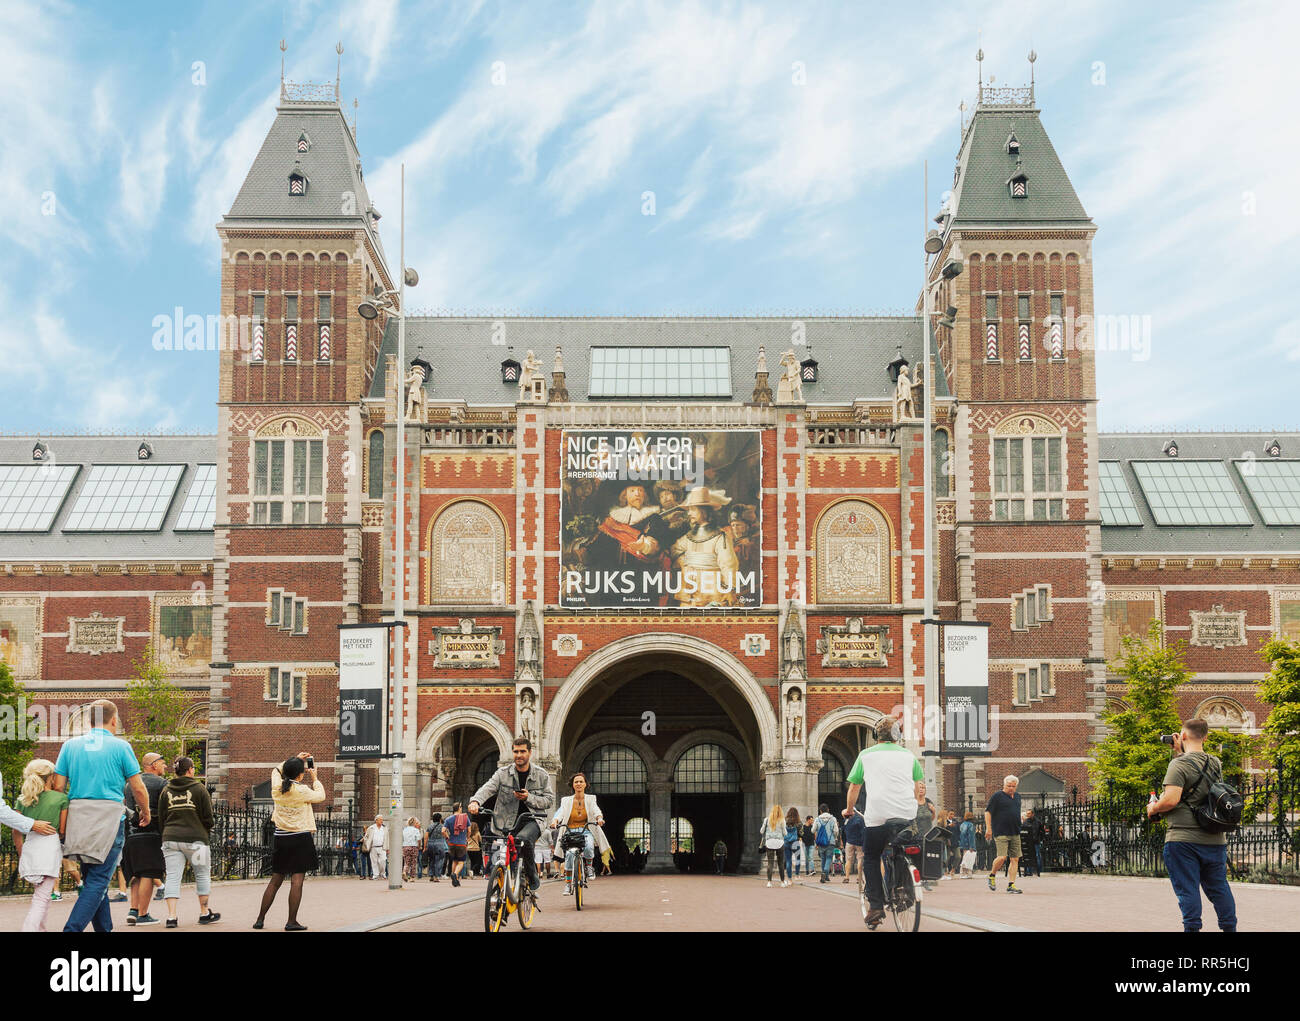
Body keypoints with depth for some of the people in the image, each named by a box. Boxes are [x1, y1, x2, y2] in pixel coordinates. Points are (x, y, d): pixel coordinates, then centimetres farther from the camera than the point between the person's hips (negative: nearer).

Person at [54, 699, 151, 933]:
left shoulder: (71, 745, 9)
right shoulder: (120, 746, -1)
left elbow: (58, 786, 6)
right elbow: (138, 788, 1)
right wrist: (145, 812, 19)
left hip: (78, 817, 4)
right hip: (110, 817, -4)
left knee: (91, 877, 15)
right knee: (98, 881, -5)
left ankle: (104, 928, 19)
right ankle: (73, 929, -18)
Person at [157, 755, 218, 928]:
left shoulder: (166, 791, 9)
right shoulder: (199, 789, -2)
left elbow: (161, 818, 11)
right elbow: (208, 817, -1)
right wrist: (207, 833, 16)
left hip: (171, 839, 3)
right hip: (195, 839, -3)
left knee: (172, 877, 0)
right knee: (202, 875, 12)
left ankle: (171, 916, -10)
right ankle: (204, 912, 19)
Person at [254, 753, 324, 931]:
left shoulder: (277, 788, 2)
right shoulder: (301, 790, -12)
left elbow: (277, 771, 24)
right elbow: (320, 796, 5)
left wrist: (294, 759, 28)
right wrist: (314, 779, 18)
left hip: (280, 838, 6)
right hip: (301, 838, -6)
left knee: (275, 881, 13)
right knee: (297, 881, -4)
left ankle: (260, 919, 15)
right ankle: (291, 922, -6)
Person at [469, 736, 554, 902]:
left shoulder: (541, 776, 5)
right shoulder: (503, 774, 3)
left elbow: (549, 800, 2)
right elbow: (487, 788, -13)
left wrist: (529, 798, -15)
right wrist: (475, 801, -34)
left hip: (531, 820, -2)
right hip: (507, 823, 2)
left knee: (523, 839, -35)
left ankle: (533, 881, -20)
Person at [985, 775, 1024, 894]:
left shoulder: (1017, 797, 16)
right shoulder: (997, 796, -4)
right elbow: (987, 811, -6)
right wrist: (988, 828, -12)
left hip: (1015, 833, 7)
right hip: (1001, 833, -7)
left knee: (1015, 859, 1)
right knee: (1002, 857, -16)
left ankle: (1011, 885, 4)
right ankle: (992, 875, 10)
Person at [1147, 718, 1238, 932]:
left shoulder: (1180, 764, -12)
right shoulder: (1216, 764, 9)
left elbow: (1171, 800, -21)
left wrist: (1153, 808, -3)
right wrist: (1179, 752, 23)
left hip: (1184, 839, -6)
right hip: (1215, 839, 6)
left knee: (1187, 889, -1)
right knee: (1219, 887, 15)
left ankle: (1192, 928, -3)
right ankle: (1230, 927, 18)